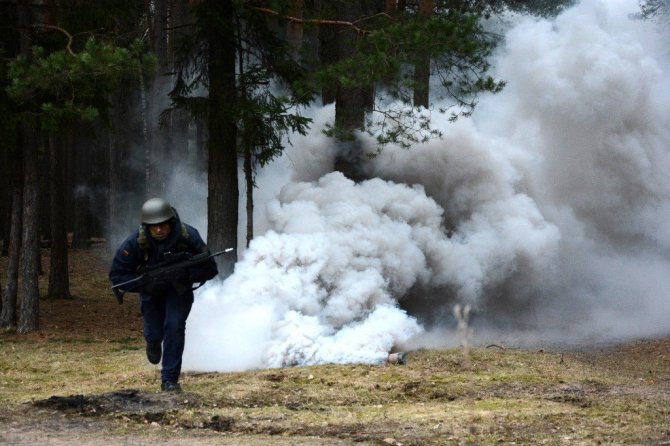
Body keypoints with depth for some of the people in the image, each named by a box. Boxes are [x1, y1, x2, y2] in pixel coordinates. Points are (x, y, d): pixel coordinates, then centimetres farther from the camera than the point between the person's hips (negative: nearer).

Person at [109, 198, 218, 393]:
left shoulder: (188, 236, -31)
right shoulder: (136, 242, -31)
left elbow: (210, 269, -22)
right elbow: (117, 275, -23)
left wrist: (186, 275, -39)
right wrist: (145, 284, -35)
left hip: (179, 288, -1)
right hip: (151, 289, 1)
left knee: (175, 327, -18)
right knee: (154, 333, 3)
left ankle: (170, 380, -8)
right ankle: (153, 343, 43)